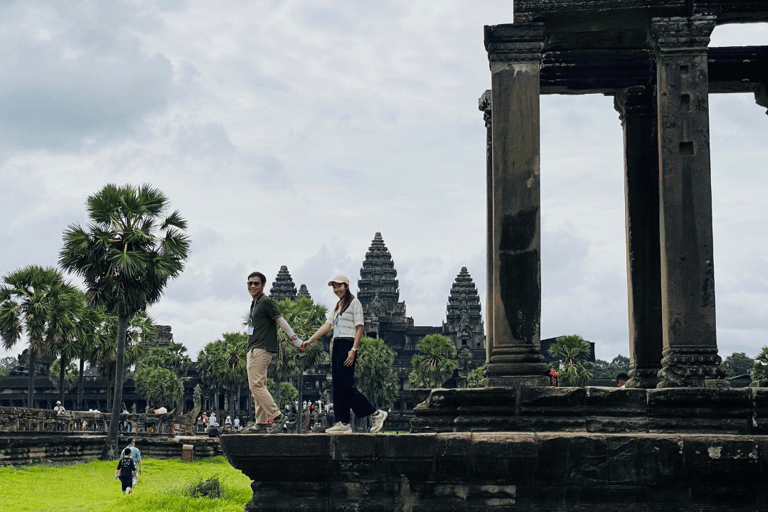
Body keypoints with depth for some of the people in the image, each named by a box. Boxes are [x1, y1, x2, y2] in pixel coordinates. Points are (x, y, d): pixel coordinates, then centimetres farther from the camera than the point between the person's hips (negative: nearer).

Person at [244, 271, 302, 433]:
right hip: (253, 350, 10)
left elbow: (280, 320, -12)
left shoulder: (266, 302, -6)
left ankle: (277, 416, -13)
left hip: (262, 349, -10)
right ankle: (262, 423, 9)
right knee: (258, 386, 8)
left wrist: (295, 339, -17)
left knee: (256, 385, -15)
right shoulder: (254, 303, 21)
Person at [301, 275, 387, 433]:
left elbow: (359, 328, -10)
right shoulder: (337, 306, 21)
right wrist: (309, 341, 6)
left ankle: (376, 414, -8)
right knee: (337, 385, 3)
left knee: (345, 384, -14)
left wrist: (353, 350, -18)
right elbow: (327, 325, 16)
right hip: (336, 346, 9)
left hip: (347, 345, -9)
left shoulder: (354, 303, -3)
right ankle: (343, 423, 4)